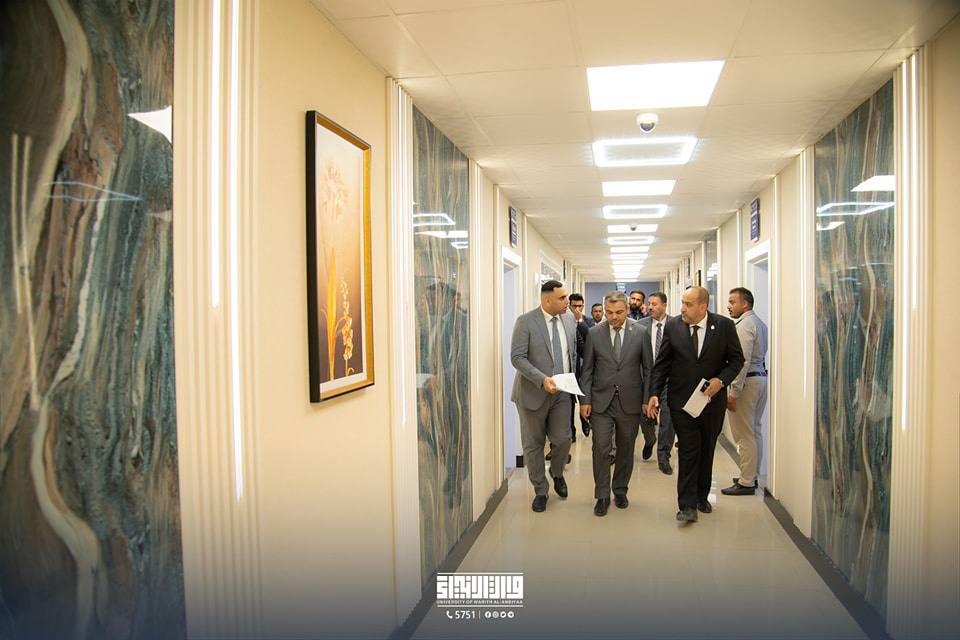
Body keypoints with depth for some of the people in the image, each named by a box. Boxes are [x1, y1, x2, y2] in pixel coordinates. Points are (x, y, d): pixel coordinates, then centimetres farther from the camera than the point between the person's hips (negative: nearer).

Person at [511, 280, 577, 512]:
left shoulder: (569, 320, 6)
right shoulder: (526, 321, -11)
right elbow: (517, 357, -16)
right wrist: (542, 379, -24)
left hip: (561, 393, 4)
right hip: (533, 393, -3)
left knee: (563, 440, 1)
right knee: (533, 444, 6)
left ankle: (556, 473, 34)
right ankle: (540, 491, 25)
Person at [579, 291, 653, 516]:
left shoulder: (641, 333, 0)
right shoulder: (594, 333, 1)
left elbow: (648, 369, 4)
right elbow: (587, 370, 3)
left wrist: (647, 399, -1)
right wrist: (585, 400, -2)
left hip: (630, 402, 1)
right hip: (601, 401, 0)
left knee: (626, 449, 12)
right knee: (601, 448, -3)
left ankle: (620, 491, 29)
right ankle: (602, 495, 11)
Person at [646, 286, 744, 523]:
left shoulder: (724, 325, -6)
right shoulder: (672, 326, -3)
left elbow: (736, 359, 1)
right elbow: (662, 364, -1)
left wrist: (721, 380, -15)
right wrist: (654, 393, -8)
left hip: (712, 398, 1)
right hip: (681, 399, -1)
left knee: (707, 450, 14)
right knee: (688, 451, -3)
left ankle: (702, 497, 31)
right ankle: (688, 505, 2)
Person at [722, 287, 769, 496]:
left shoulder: (744, 325, -15)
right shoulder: (760, 323, 15)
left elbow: (742, 361, -20)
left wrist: (734, 393, -19)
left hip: (747, 381, -10)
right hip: (761, 377, 10)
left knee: (744, 434, -4)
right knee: (755, 431, 16)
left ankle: (746, 483, 1)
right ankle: (751, 476, 26)